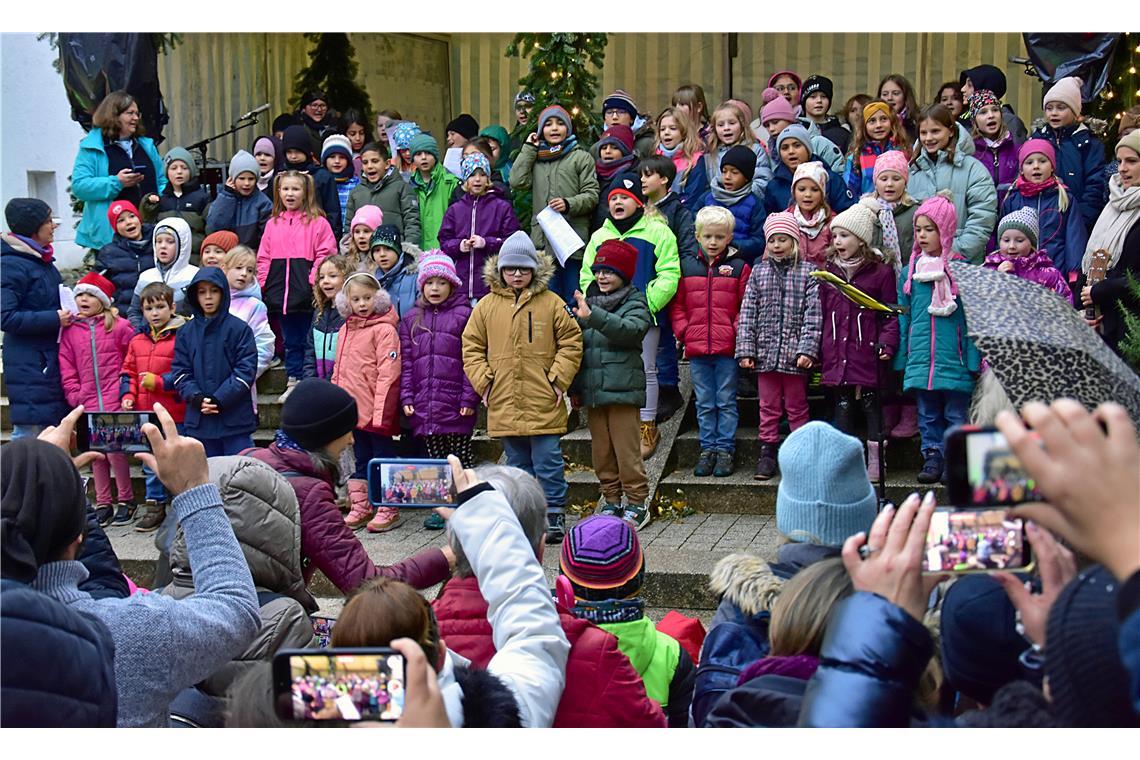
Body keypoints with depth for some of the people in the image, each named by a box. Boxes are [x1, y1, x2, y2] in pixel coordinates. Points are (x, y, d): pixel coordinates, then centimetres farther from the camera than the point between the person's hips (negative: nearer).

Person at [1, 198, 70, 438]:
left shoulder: (43, 260, 14)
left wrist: (67, 314, 9)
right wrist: (54, 319, -20)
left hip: (51, 362, 9)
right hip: (29, 364, -9)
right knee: (29, 431, -8)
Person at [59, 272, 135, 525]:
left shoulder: (119, 327, -1)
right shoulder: (70, 331, 8)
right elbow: (66, 367, 8)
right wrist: (75, 394, 0)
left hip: (115, 400, -4)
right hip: (88, 402, 4)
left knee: (114, 449, -9)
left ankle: (126, 499, 7)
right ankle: (103, 503, 16)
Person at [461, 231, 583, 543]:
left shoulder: (551, 303, 0)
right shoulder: (487, 305, 6)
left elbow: (571, 343, 3)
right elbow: (471, 347, 11)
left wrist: (558, 379, -4)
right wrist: (483, 381, 1)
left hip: (543, 403, -3)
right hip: (503, 403, 3)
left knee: (548, 462, 0)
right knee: (518, 464, 12)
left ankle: (553, 516, 9)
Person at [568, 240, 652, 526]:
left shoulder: (634, 303, -3)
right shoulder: (587, 301, 15)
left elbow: (630, 329, -25)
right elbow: (577, 346, 20)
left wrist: (592, 316, -33)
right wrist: (574, 387, 14)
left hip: (622, 389, -6)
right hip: (592, 390, 6)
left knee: (626, 449, -5)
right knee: (601, 450, 11)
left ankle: (637, 503, 3)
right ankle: (611, 501, 21)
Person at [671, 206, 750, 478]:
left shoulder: (739, 267, 1)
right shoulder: (686, 266, 7)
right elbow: (677, 305, 10)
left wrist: (737, 333, -9)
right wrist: (684, 332, 0)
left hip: (727, 348, -2)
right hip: (696, 348, 2)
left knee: (726, 402, 4)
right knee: (704, 403, 10)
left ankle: (725, 449, 11)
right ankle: (708, 448, 17)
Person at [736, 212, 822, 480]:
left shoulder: (808, 272, -2)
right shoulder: (758, 272, 7)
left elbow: (813, 314, -6)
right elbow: (748, 313, 5)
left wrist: (807, 349, -14)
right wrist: (745, 349, -1)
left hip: (795, 353, -3)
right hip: (765, 352, 3)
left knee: (797, 406, 7)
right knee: (768, 407, 10)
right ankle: (767, 453, 18)